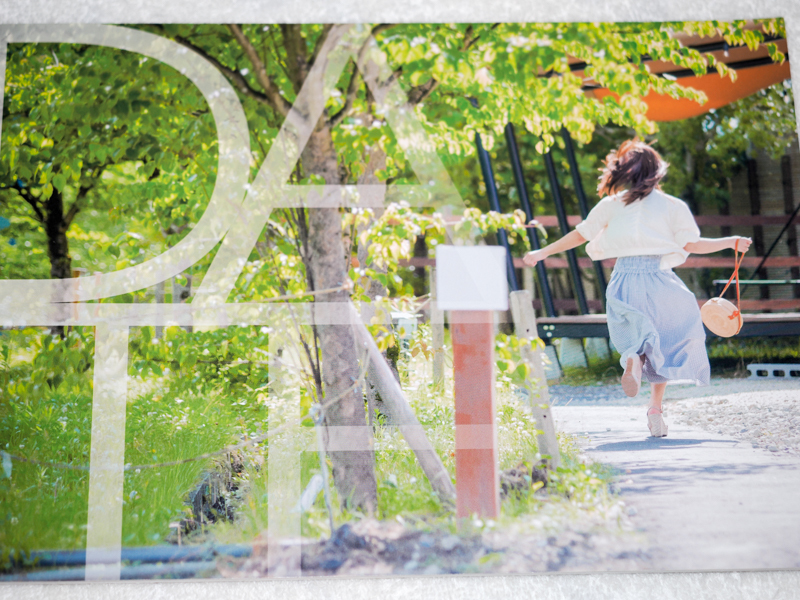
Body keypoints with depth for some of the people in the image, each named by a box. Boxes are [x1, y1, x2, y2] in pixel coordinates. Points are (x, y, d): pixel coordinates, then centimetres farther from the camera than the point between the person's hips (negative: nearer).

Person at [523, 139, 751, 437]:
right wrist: (731, 242, 9)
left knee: (633, 336, 15)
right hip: (658, 279, -1)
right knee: (663, 344, 14)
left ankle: (634, 359, -23)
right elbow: (692, 245, -2)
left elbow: (579, 235, 9)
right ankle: (655, 407, 0)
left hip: (624, 281, 1)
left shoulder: (612, 204, 7)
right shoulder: (672, 206, 4)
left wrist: (543, 253, 19)